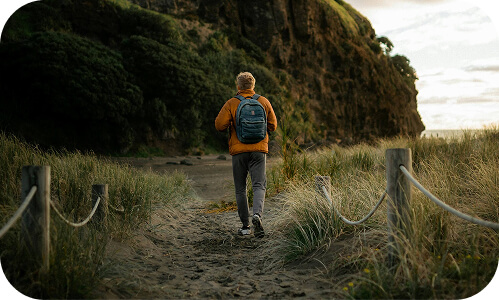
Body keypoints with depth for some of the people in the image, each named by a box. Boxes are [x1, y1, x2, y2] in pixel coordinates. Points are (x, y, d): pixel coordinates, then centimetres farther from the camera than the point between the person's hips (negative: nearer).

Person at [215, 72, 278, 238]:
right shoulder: (264, 102, 4)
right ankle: (257, 214, -26)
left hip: (238, 150, -1)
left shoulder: (231, 104, -3)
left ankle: (245, 226, 10)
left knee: (240, 189, 8)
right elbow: (273, 125, 9)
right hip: (259, 149, 1)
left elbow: (219, 125, -8)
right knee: (259, 186, 0)